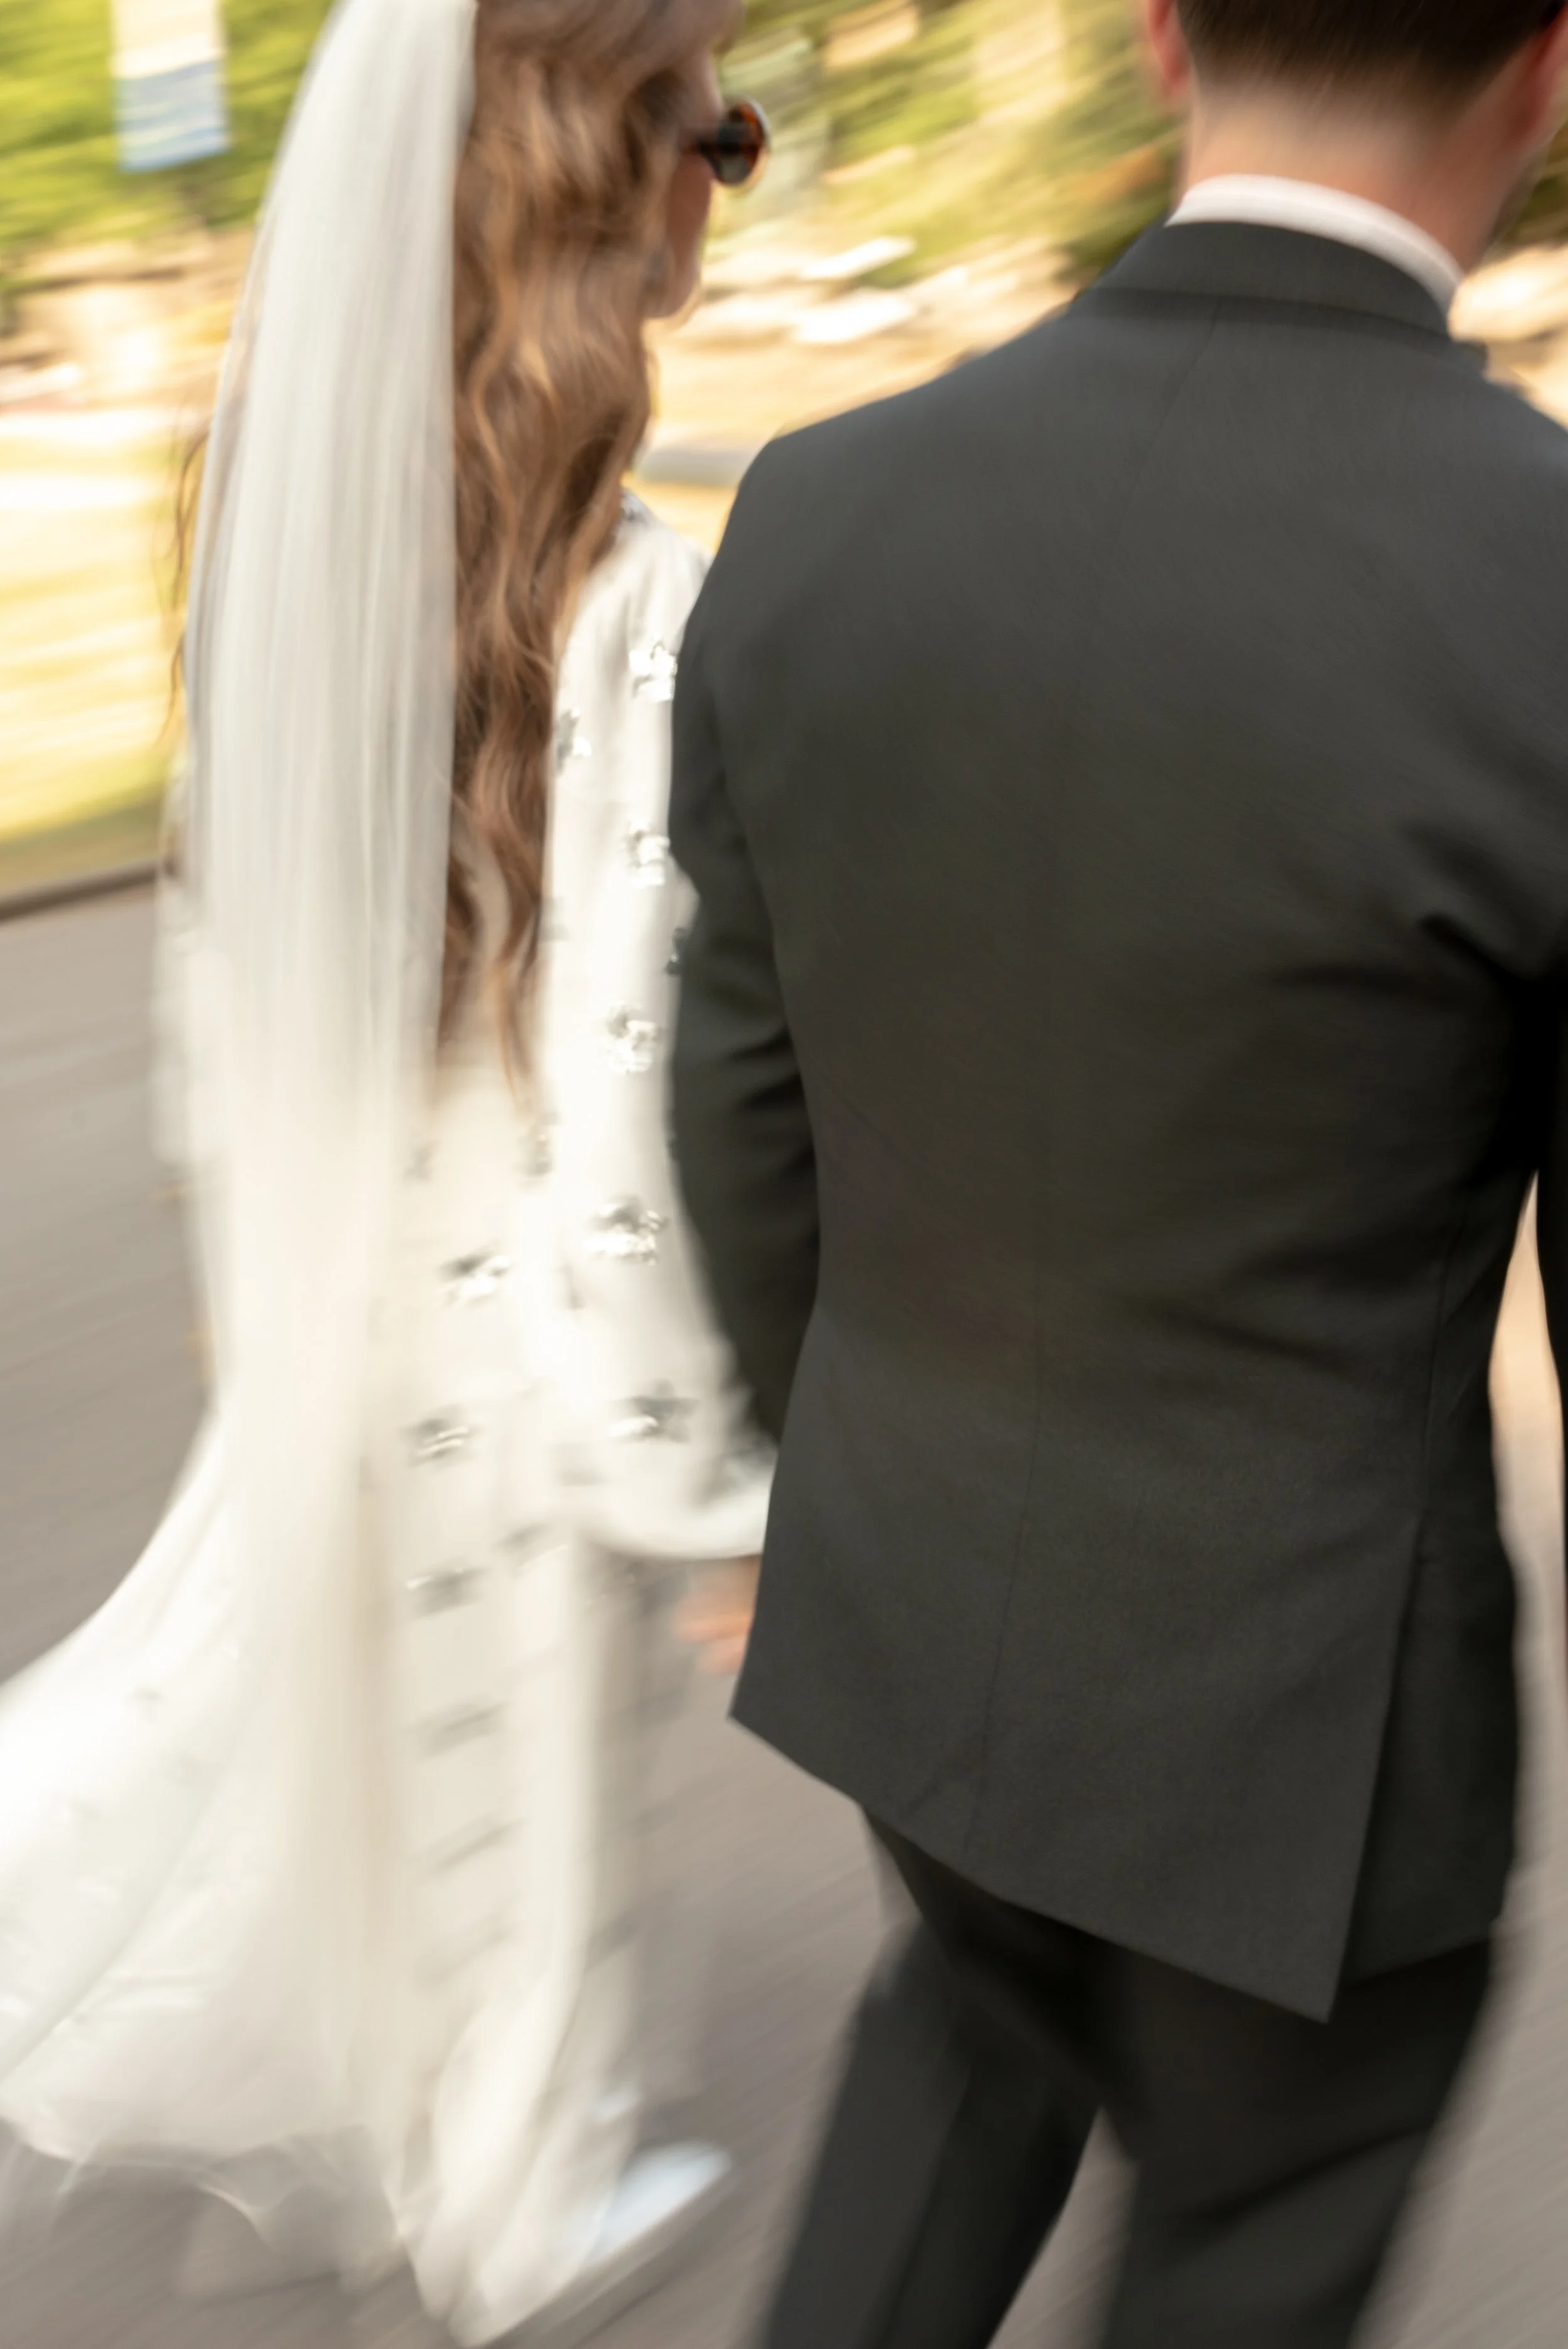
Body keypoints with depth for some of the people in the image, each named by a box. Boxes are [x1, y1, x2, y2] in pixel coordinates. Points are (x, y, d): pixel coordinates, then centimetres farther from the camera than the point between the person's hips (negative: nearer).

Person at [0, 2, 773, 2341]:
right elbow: (635, 1106, -27)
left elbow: (228, 936, 3)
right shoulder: (642, 616, -30)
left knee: (341, 1714, 29)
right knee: (546, 1778, 19)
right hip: (537, 1333, -6)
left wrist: (262, 1254, 16)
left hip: (339, 1285, 6)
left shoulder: (292, 515, -8)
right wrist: (715, 1472, -15)